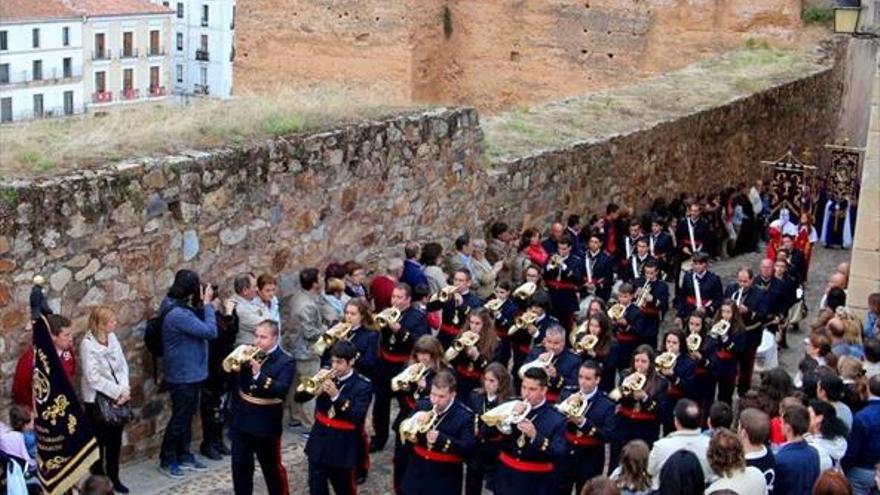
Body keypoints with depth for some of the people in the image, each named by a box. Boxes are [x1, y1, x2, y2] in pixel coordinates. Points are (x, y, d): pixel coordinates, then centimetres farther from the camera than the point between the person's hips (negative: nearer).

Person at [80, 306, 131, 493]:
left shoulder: (112, 338, 2)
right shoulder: (87, 344, -17)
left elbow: (123, 365, 3)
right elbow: (93, 378, -20)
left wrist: (124, 390, -12)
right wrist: (118, 392, -16)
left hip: (117, 399, 6)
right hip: (97, 400, -6)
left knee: (115, 440, 14)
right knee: (99, 442, 4)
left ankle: (113, 478, 27)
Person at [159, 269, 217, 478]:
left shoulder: (181, 308, 4)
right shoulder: (177, 314, -28)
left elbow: (199, 327, 11)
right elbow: (210, 332, -27)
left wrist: (202, 304, -1)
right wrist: (207, 304, -20)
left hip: (190, 373, 10)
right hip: (182, 375, -10)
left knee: (187, 415, 19)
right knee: (179, 418, 4)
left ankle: (183, 455, 32)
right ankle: (167, 460, 18)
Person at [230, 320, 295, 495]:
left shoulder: (286, 361, -12)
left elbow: (282, 390, -27)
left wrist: (259, 374, -35)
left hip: (266, 424, -5)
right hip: (241, 420, 5)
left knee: (272, 468, 8)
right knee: (240, 466, 13)